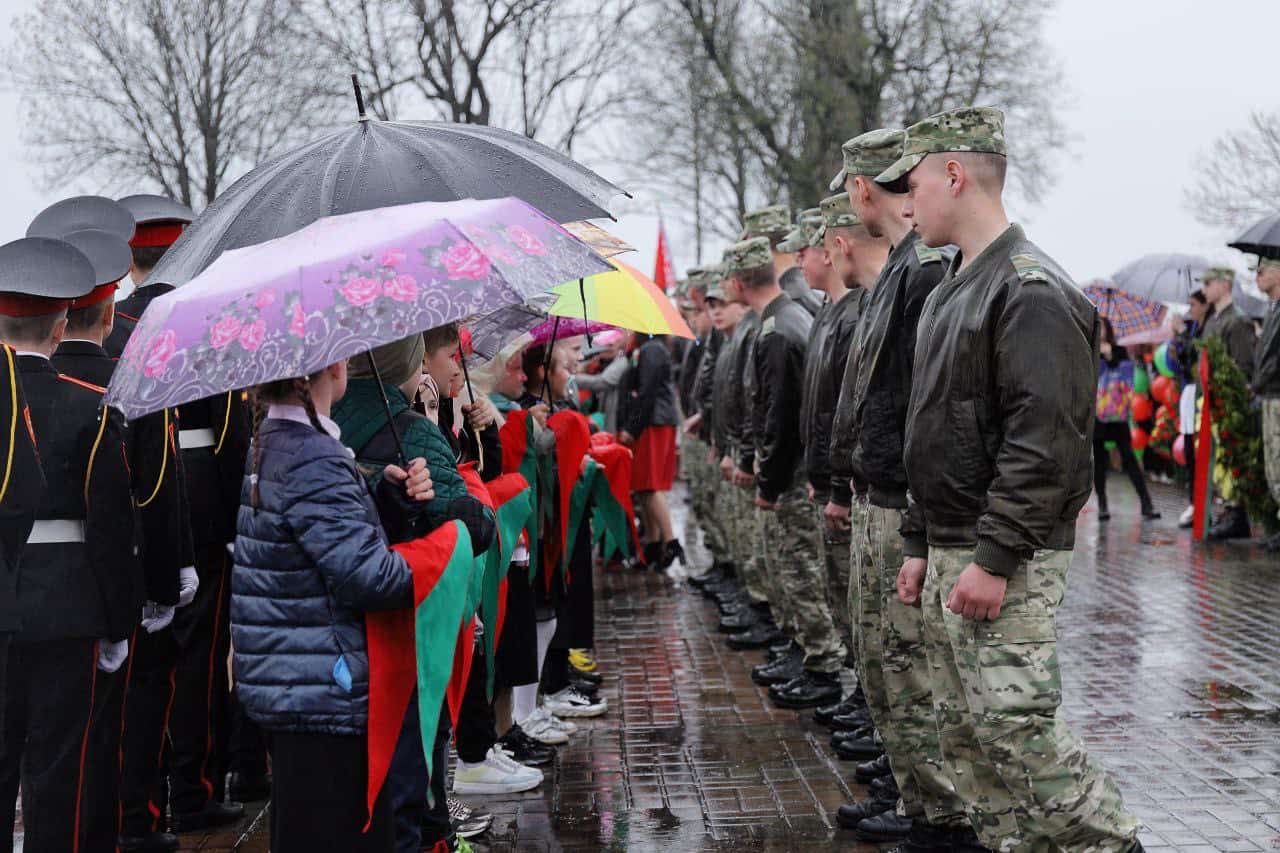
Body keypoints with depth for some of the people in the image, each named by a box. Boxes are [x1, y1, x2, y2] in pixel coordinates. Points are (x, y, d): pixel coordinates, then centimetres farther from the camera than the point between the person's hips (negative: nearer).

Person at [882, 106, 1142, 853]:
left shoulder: (1031, 291, -14)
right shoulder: (951, 292, 17)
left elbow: (1043, 440, -21)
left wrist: (995, 559, -23)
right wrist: (921, 545, 19)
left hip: (1008, 563, -10)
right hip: (949, 552, 10)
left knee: (1015, 726, -11)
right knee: (966, 734, 11)